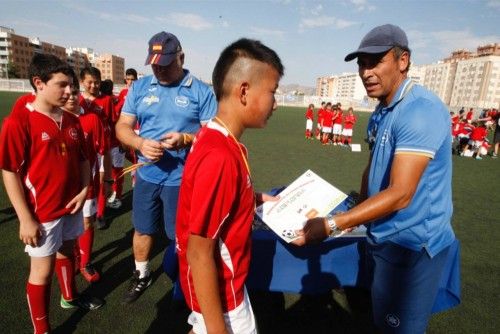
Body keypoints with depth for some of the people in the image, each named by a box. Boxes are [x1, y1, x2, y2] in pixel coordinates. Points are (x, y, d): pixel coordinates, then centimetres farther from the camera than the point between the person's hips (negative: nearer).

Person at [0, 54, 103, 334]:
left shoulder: (72, 121, 2)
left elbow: (83, 159, 11)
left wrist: (85, 189, -4)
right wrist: (25, 218, -16)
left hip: (72, 206, 6)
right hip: (42, 213, -6)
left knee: (66, 251, 25)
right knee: (43, 269, 9)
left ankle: (70, 297, 50)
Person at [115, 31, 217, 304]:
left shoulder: (201, 91, -6)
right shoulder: (139, 87, 5)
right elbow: (122, 126, 3)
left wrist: (185, 139, -28)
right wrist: (140, 143, -19)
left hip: (183, 178, -3)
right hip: (146, 174, 4)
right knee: (142, 229, 20)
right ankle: (141, 275, 45)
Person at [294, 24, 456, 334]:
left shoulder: (420, 110, -23)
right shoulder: (381, 113, 7)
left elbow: (400, 194, -28)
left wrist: (332, 225, -28)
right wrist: (359, 212, 9)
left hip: (412, 244, -8)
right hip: (384, 237, 8)